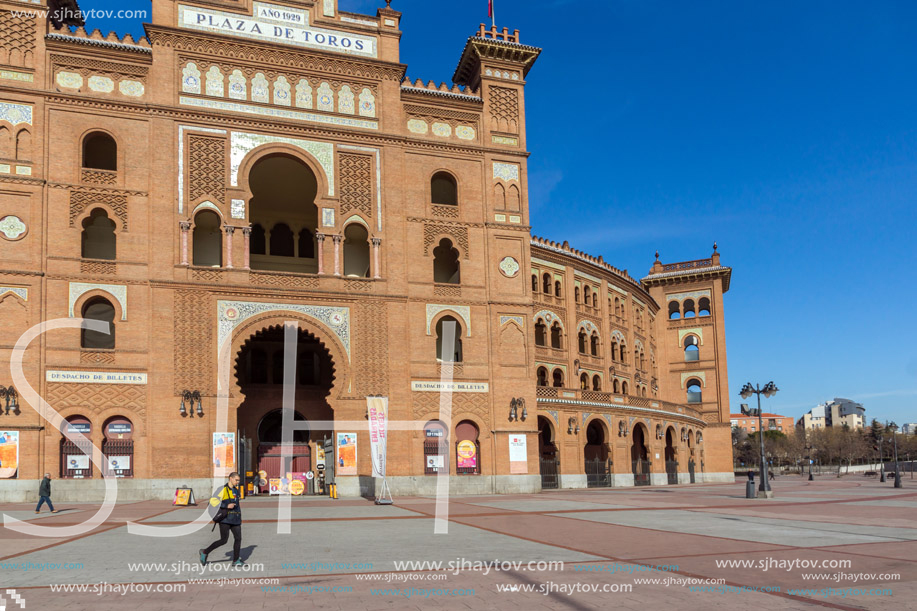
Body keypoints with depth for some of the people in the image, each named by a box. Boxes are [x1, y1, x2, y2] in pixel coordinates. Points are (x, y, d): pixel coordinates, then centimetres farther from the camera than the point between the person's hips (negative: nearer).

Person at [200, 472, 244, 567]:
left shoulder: (236, 489, 14)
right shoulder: (223, 489, -11)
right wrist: (227, 506, -21)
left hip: (235, 519, 7)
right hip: (225, 519, -7)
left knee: (238, 538, 1)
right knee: (224, 540, -6)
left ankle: (236, 561, 9)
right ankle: (205, 552, 12)